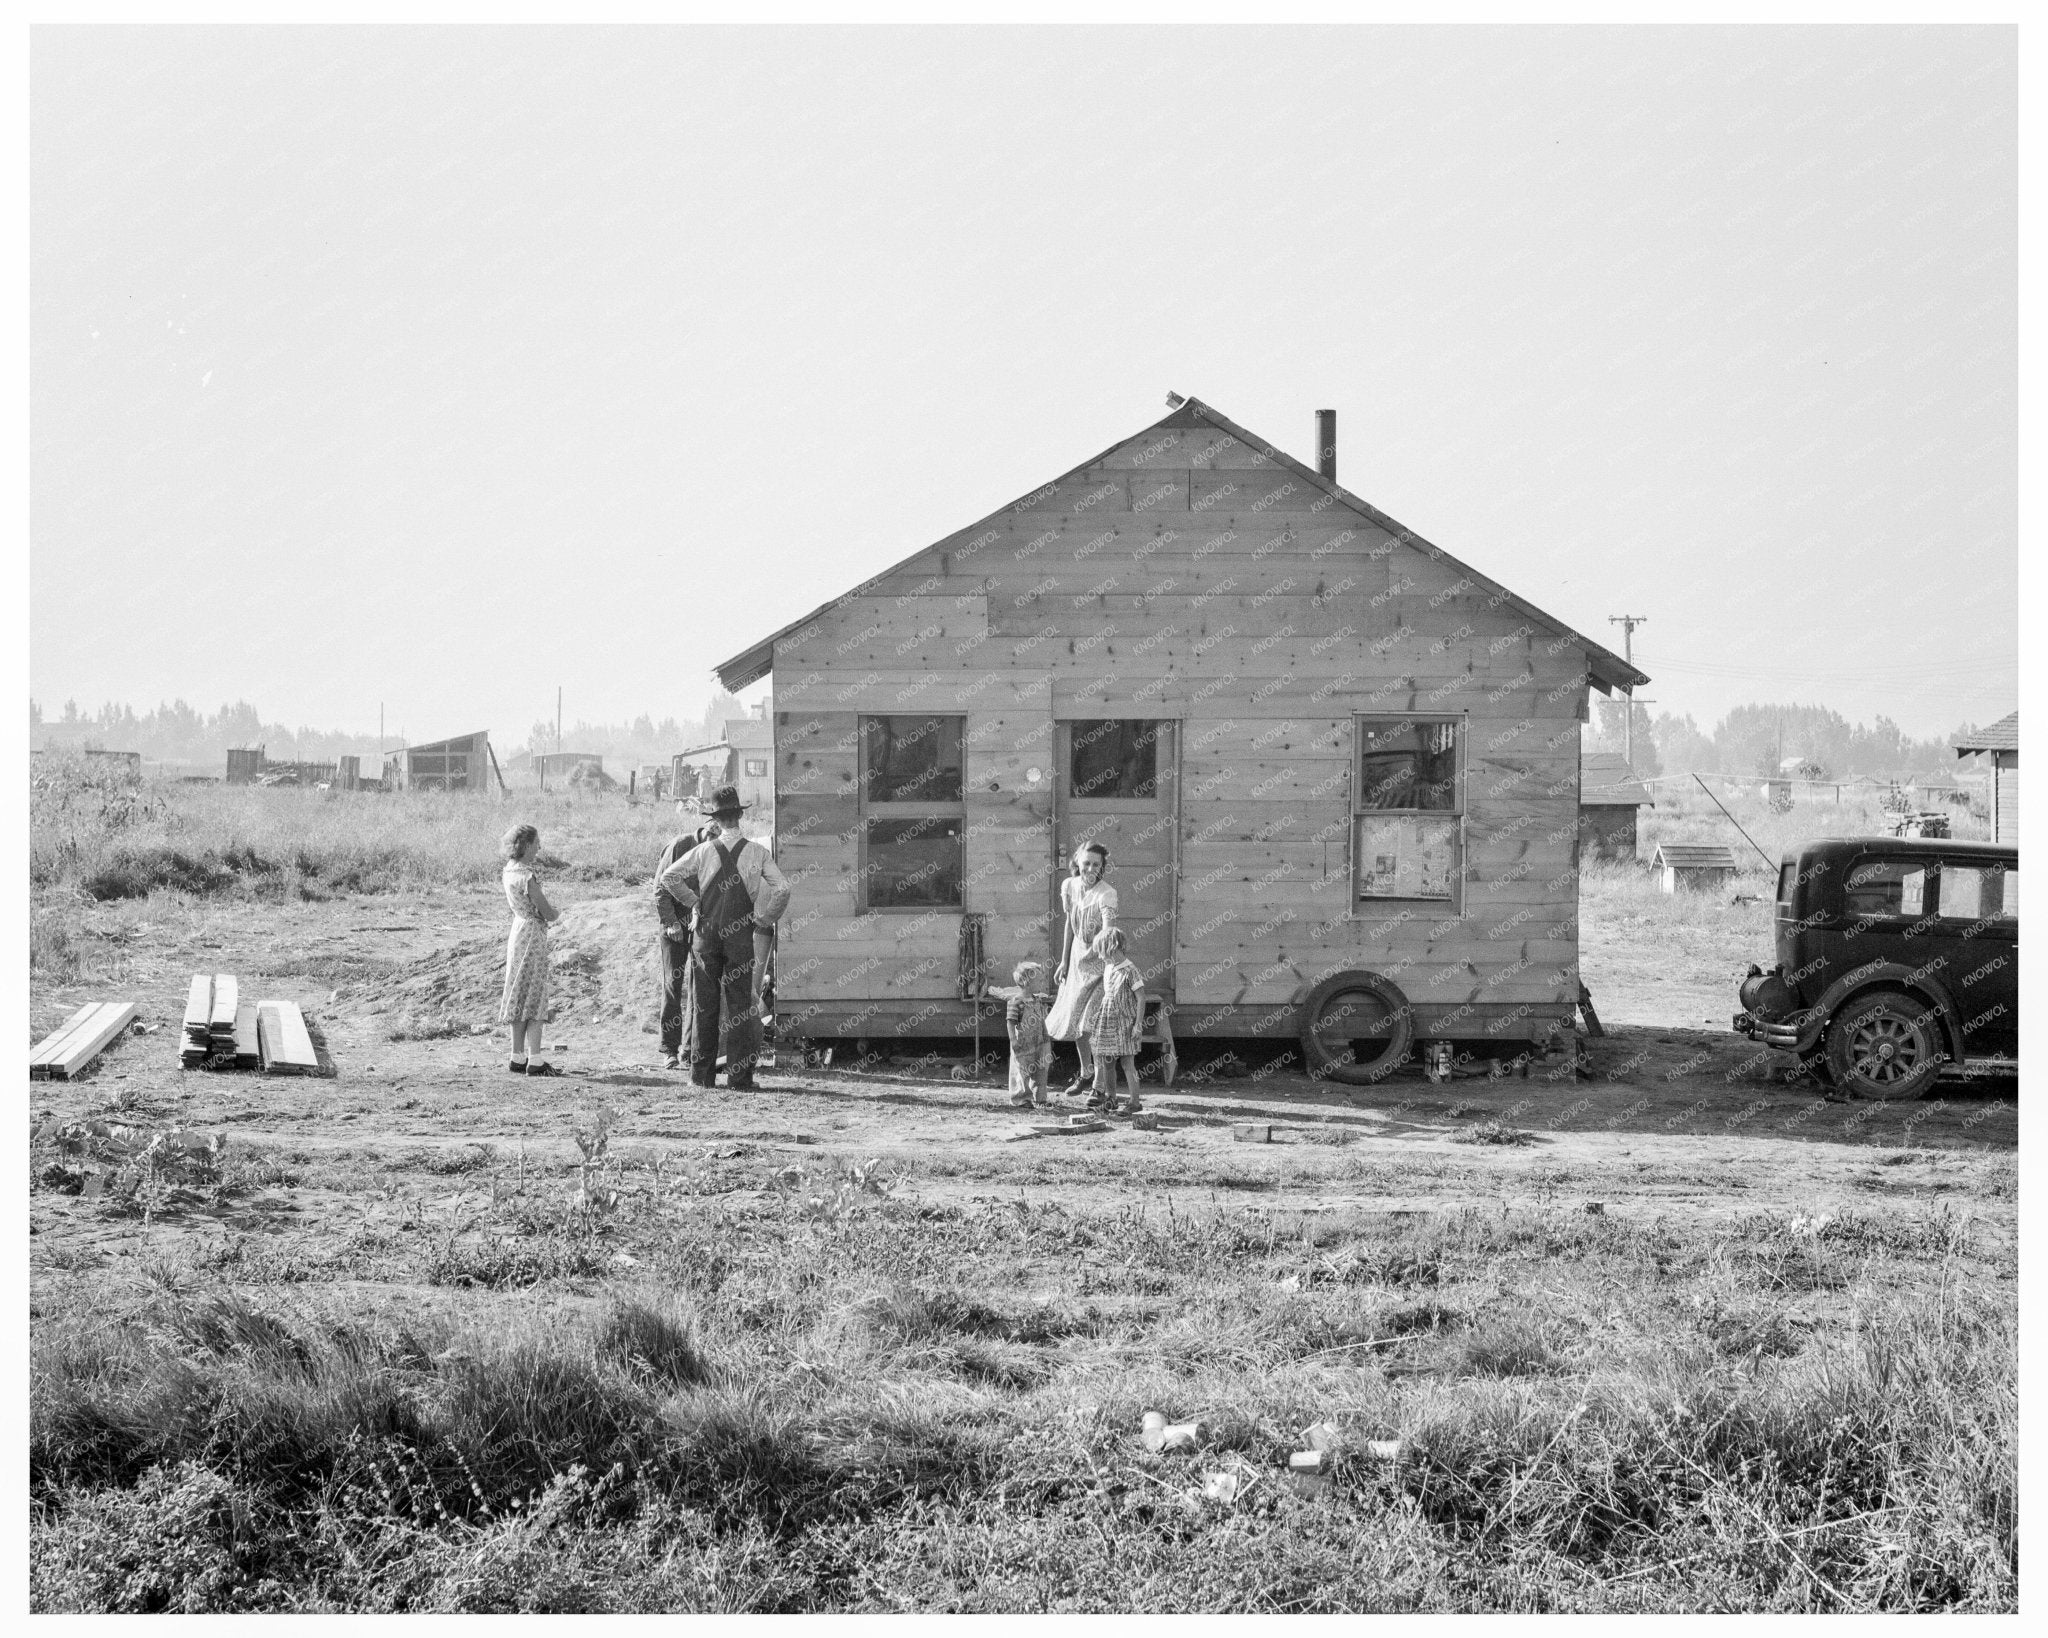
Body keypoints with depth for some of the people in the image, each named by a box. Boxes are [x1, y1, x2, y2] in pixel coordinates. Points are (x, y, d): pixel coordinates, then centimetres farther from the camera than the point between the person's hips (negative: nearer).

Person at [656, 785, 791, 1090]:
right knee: (741, 1004, 3)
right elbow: (782, 890, -10)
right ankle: (739, 1076, 0)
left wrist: (693, 903, 2)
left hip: (706, 932, 1)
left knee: (704, 1004, 7)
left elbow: (668, 877, -7)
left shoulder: (703, 851, -1)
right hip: (742, 936, -1)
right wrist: (764, 922, 1)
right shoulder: (758, 853, -3)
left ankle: (702, 1073, 8)